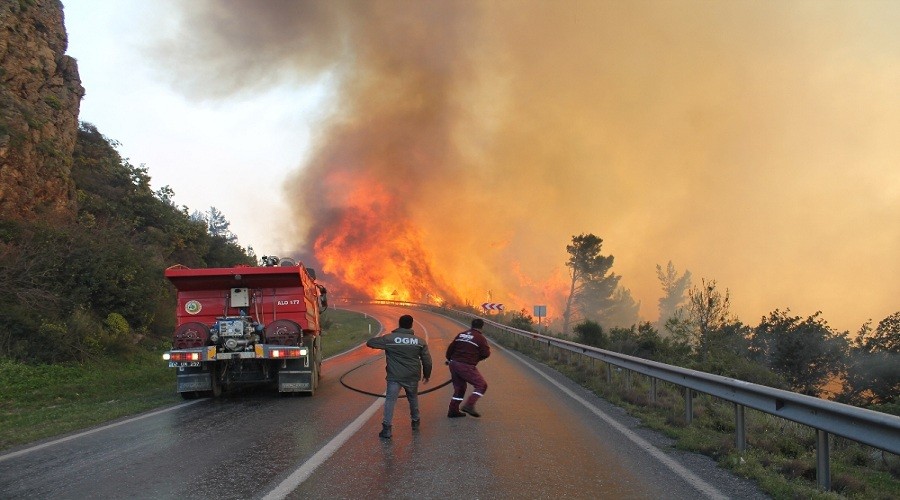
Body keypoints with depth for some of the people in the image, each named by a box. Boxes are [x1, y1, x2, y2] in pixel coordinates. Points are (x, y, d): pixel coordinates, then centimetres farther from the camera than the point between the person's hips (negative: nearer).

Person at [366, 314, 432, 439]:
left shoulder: (389, 338, -6)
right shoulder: (420, 341, 2)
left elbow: (370, 342, 1)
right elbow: (427, 361, 5)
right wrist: (427, 375, 22)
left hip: (394, 377, -3)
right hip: (412, 377, 3)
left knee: (390, 400, -1)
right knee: (413, 398, 24)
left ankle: (386, 428, -9)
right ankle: (415, 422, 36)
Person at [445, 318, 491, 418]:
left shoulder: (461, 334, 12)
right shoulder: (480, 338, -6)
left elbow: (451, 348, 15)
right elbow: (486, 353, -7)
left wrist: (449, 359, 31)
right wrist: (476, 358, 13)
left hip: (454, 363, 7)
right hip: (466, 366, -7)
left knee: (459, 387, 20)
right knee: (481, 385, 1)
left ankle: (453, 410, 19)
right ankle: (469, 405, -13)